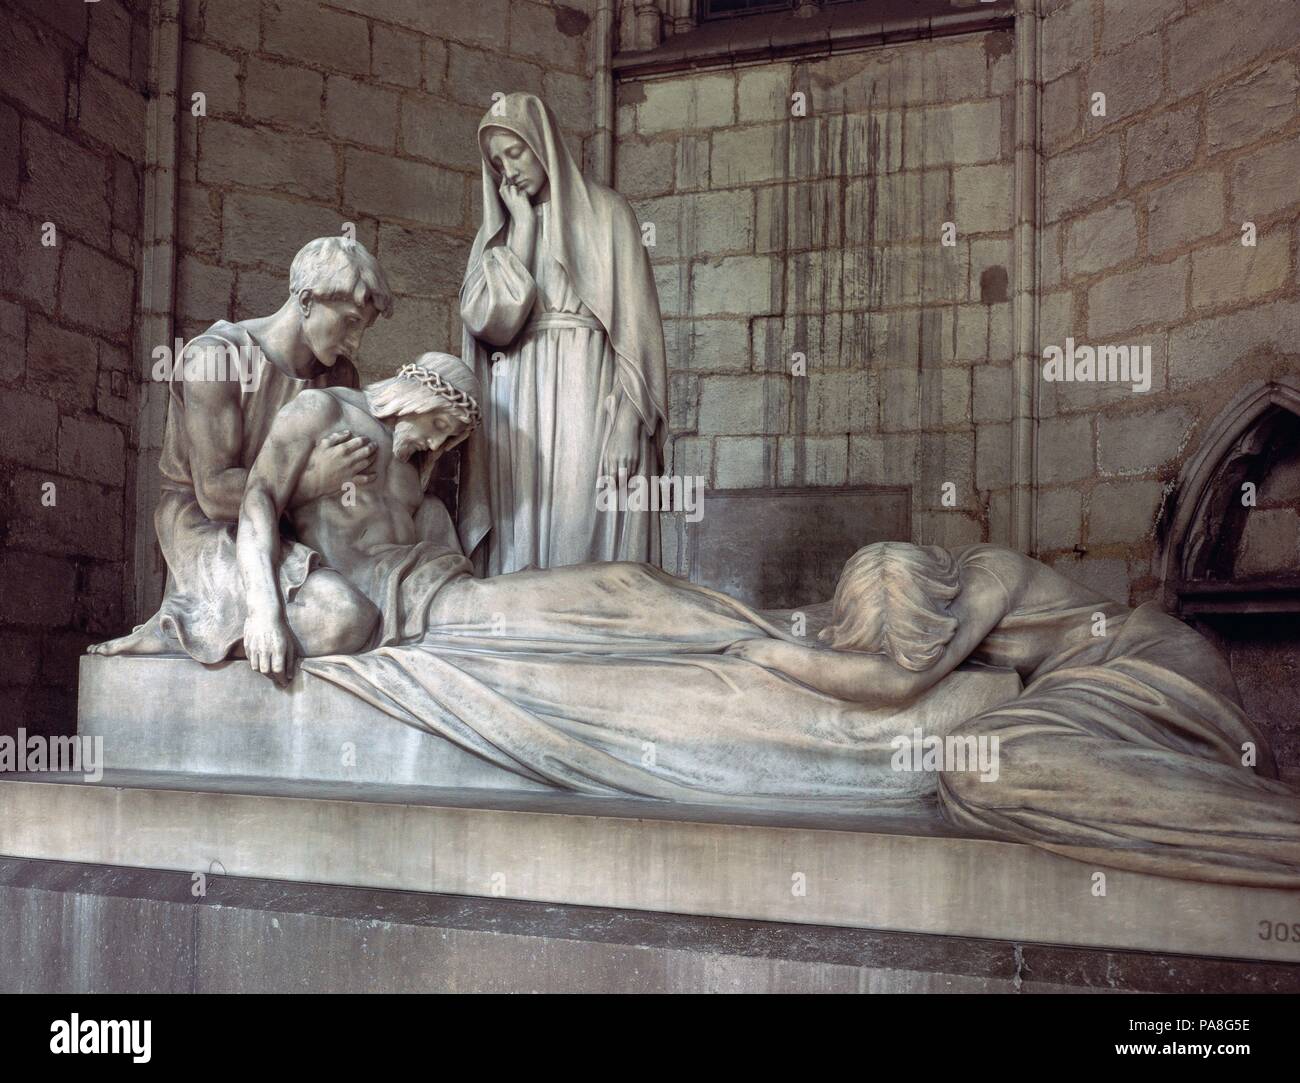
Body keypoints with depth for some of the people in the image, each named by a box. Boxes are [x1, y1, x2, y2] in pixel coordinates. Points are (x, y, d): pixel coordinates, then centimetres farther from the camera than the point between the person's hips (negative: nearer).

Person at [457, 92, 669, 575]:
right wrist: (521, 225, 3)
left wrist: (627, 421, -14)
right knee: (518, 545, 0)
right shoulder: (497, 231, 18)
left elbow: (634, 323, -4)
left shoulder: (603, 211, 5)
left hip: (588, 400, -4)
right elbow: (485, 318, 1)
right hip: (516, 406, 4)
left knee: (585, 541, -8)